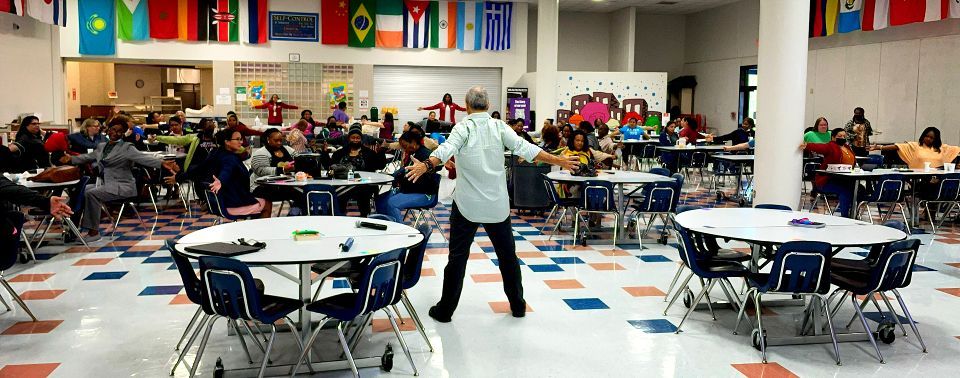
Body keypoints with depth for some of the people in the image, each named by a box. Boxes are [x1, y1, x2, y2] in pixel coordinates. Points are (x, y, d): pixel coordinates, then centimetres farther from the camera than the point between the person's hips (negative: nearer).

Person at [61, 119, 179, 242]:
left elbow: (143, 158, -23)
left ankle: (93, 232, -18)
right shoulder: (101, 146, 15)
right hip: (103, 183, 7)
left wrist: (162, 163, -39)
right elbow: (88, 157, 33)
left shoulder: (127, 147, -7)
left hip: (122, 186, -7)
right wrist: (71, 159, 23)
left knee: (91, 194, -26)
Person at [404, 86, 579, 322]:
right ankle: (518, 305, 23)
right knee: (508, 255, 14)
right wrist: (559, 161, -5)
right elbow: (525, 148, -7)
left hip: (467, 204, -2)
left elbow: (447, 149, -25)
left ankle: (445, 310, 8)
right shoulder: (499, 127, 0)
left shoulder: (464, 127, -6)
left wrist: (426, 166, -40)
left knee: (458, 257, 4)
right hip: (497, 205, 2)